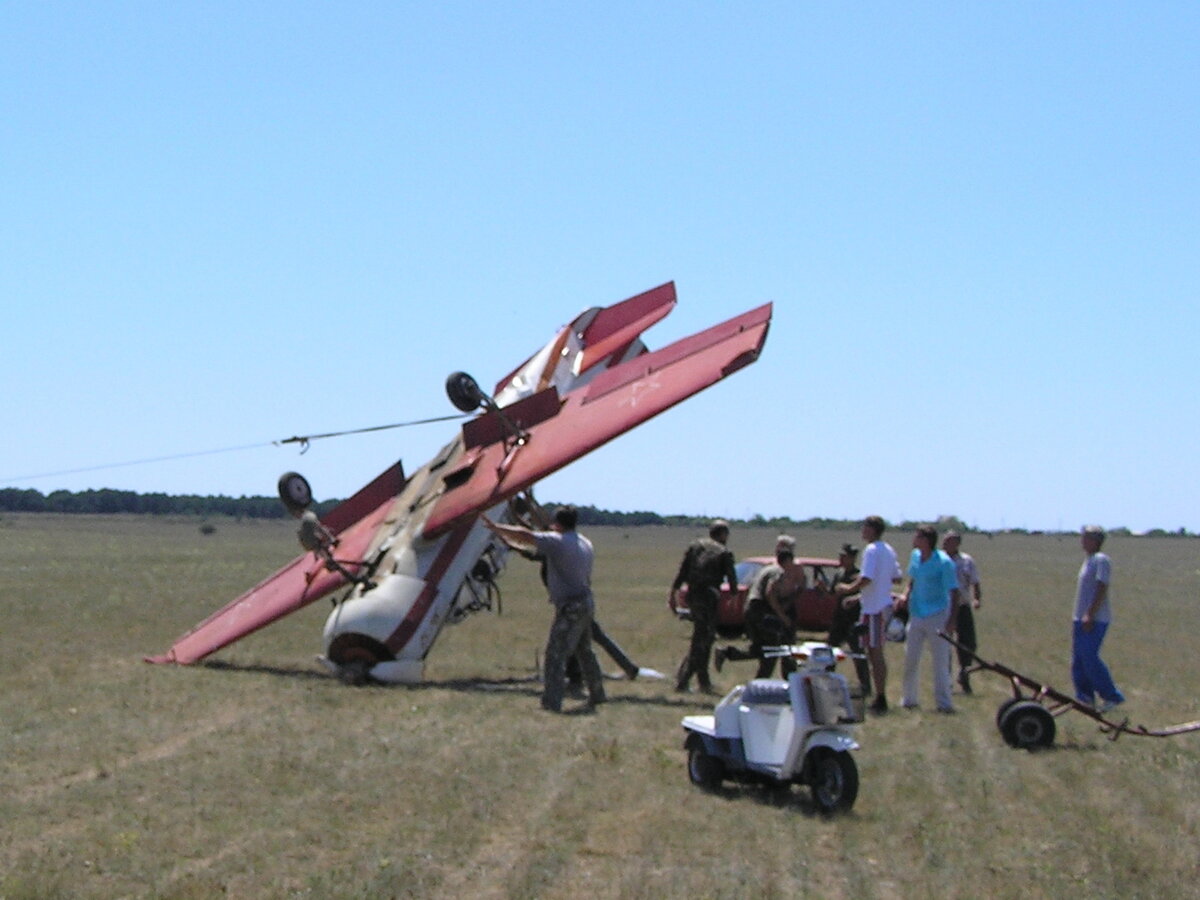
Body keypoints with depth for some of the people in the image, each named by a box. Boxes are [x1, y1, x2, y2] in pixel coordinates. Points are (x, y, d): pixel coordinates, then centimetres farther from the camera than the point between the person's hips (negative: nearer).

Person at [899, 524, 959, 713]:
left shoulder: (944, 562, -15)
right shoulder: (915, 556, 4)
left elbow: (953, 592, -14)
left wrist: (952, 620, -20)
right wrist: (907, 594, 1)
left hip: (937, 616, -6)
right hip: (916, 614, 6)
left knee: (941, 660, -2)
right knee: (910, 658, 9)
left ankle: (943, 702, 3)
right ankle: (909, 698, 21)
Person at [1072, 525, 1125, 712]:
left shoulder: (1101, 560, -13)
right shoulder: (1089, 560, 17)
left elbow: (1102, 589, -20)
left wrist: (1090, 614, -25)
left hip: (1095, 619, -10)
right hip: (1082, 618, 10)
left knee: (1089, 657, -10)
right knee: (1078, 657, 8)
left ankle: (1112, 696, -3)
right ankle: (1084, 695, 13)